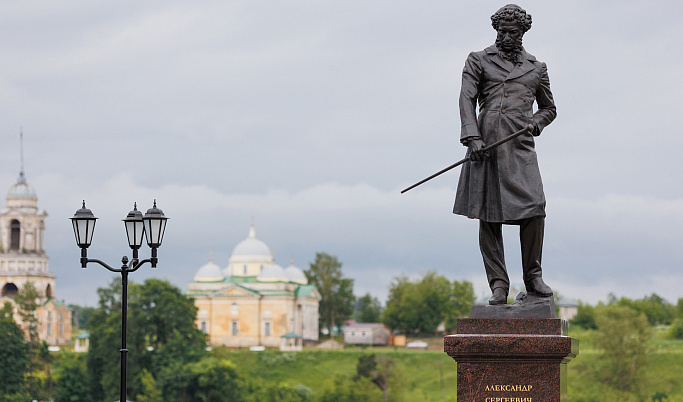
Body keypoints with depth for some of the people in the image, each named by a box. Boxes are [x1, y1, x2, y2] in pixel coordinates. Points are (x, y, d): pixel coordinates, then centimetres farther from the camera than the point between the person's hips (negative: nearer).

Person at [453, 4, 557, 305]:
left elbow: (549, 108, 29)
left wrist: (537, 121, 5)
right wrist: (472, 137, -14)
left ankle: (533, 276, 2)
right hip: (485, 145, -1)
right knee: (488, 217, -3)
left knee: (534, 208, -15)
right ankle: (498, 285, 2)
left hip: (520, 146, 1)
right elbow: (467, 99, 1)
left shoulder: (536, 68, 19)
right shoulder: (478, 60, 13)